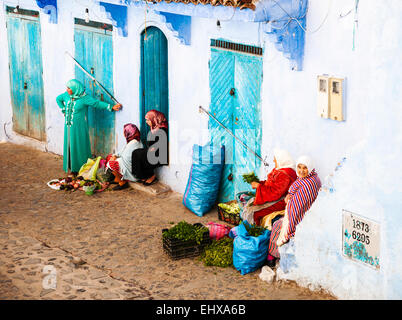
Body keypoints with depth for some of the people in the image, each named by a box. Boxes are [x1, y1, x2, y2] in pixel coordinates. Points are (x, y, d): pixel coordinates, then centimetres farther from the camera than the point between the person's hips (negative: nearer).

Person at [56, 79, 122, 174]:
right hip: (68, 126, 6)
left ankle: (81, 169, 7)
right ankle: (72, 167, 19)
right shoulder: (66, 95, 4)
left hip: (79, 127, -6)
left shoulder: (84, 98, -14)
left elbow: (97, 103, -19)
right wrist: (63, 110, 16)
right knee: (69, 146, 9)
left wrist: (111, 107, -28)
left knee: (79, 147, -1)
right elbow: (58, 99, 24)